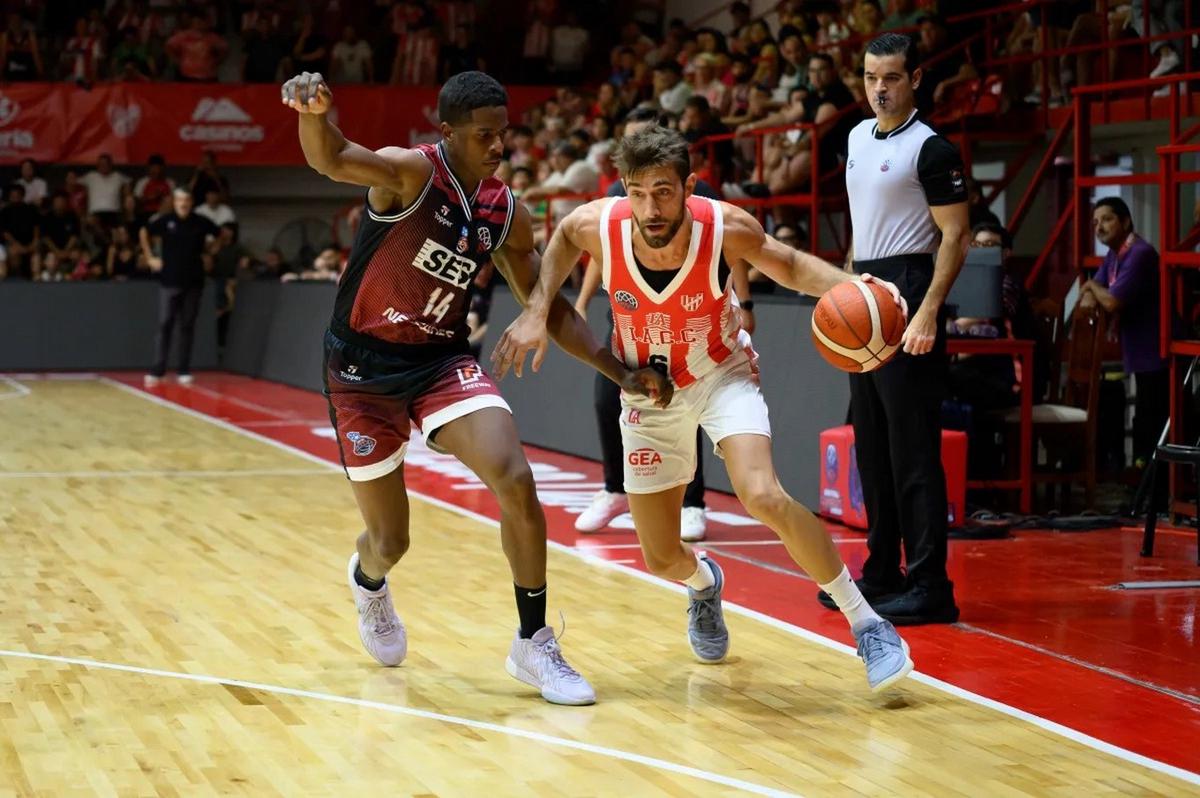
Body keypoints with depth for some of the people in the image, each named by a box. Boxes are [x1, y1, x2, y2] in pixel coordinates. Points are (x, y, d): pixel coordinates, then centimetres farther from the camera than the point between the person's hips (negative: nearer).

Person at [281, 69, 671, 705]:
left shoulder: (506, 215, -1)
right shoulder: (412, 172, -18)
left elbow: (547, 306, 10)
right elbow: (330, 159, -38)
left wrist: (619, 372, 2)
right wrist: (315, 115, -62)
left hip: (442, 360, 4)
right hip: (363, 366, -4)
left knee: (516, 483, -20)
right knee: (390, 542, 5)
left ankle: (533, 646, -4)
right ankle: (367, 580, 46)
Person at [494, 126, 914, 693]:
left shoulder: (727, 229, -29)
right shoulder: (598, 225, -26)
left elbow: (789, 266, -8)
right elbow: (562, 241, 1)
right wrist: (537, 311, -10)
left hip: (721, 375, -2)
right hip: (648, 387, 2)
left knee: (763, 497, -30)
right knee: (661, 558, 6)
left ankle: (866, 624, -15)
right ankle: (704, 583, 47)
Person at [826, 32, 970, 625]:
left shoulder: (930, 149, -10)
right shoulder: (858, 138, 14)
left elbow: (955, 237, -14)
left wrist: (928, 313, -23)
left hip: (907, 295, -8)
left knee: (914, 449, -9)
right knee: (872, 446, 12)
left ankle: (929, 587, -7)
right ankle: (882, 573, 20)